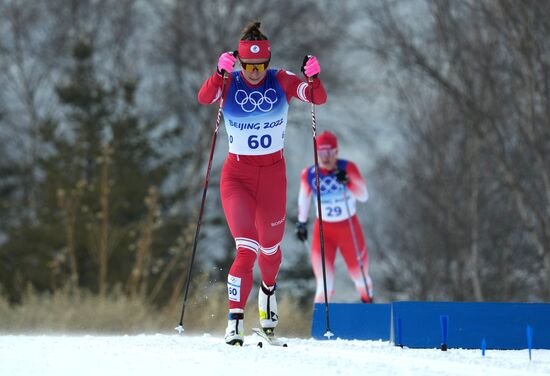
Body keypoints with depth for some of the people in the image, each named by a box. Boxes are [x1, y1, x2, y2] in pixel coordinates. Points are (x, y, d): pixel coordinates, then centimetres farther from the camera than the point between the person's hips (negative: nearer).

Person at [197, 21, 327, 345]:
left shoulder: (281, 81, -5)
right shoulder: (229, 83, -8)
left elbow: (319, 98, -17)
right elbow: (204, 98, -28)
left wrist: (313, 78, -37)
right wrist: (221, 73, -46)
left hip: (273, 175, 2)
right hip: (237, 176, -2)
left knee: (270, 247, 18)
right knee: (248, 249, -19)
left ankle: (268, 291, 51)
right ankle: (235, 321, -16)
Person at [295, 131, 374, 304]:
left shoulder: (348, 168, -15)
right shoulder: (309, 174, -10)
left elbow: (363, 197, -22)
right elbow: (304, 197, 10)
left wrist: (347, 182, -38)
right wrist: (301, 222, 18)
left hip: (349, 228, 0)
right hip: (323, 230, 0)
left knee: (360, 276, 18)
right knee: (325, 285, -16)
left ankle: (367, 299, 51)